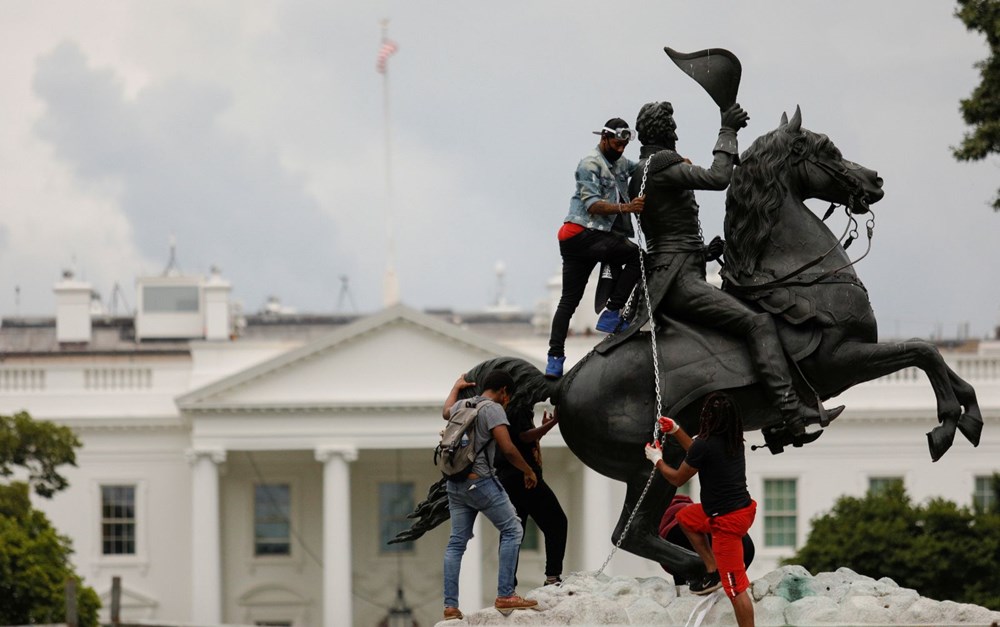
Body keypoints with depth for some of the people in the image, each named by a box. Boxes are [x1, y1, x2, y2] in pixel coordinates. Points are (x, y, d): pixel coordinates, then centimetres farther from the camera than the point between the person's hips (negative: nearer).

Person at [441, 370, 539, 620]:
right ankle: (505, 596, -8)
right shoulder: (493, 409, -9)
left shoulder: (462, 406, 14)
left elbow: (446, 411, 40)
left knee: (456, 543, 9)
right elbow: (507, 449, -16)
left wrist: (457, 387, 55)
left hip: (456, 484, 8)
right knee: (512, 531, -1)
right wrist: (529, 472, -2)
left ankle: (450, 606, 5)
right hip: (480, 481, -8)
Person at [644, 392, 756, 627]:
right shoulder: (734, 440, 3)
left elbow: (678, 479, -4)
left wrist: (657, 459, 14)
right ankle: (713, 571, 27)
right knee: (685, 517, 30)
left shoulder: (706, 445, -21)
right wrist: (675, 431, 28)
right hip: (743, 508, 9)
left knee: (736, 588, -5)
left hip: (728, 520, -9)